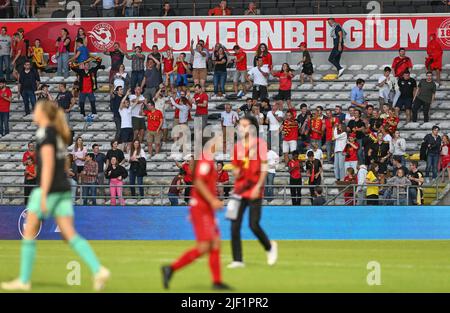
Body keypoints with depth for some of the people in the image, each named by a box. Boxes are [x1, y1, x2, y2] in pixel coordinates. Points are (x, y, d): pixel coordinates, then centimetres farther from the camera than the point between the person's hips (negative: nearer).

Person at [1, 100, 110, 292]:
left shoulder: (45, 133, -9)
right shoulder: (58, 133, 17)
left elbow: (48, 165, -17)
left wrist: (43, 195, -19)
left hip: (48, 189, -8)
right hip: (63, 189, 8)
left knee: (29, 232, 3)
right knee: (70, 235, 1)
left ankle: (24, 280, 6)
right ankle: (98, 270, -15)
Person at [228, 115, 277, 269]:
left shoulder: (259, 144, -4)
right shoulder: (238, 146, 11)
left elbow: (264, 167, -8)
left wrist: (258, 186, -15)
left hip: (254, 190, -5)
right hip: (240, 189, 5)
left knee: (254, 225, -9)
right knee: (235, 225, -3)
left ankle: (270, 247, 19)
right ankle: (237, 260, 2)